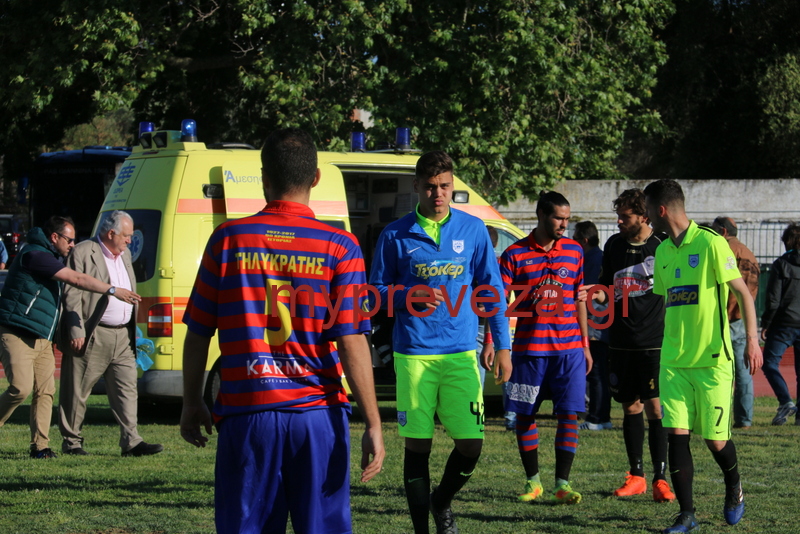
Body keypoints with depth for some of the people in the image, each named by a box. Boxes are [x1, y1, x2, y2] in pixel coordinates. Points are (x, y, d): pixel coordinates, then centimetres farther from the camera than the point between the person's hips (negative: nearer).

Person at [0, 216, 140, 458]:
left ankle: (40, 445, 0)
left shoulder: (53, 259, 19)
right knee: (21, 388, -18)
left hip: (42, 339, 9)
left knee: (45, 391, 0)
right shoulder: (35, 255, -14)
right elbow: (77, 279, -18)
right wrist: (114, 291, -17)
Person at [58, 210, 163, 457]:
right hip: (92, 335, -7)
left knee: (127, 389, 1)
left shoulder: (124, 256, 18)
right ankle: (71, 441, 11)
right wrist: (76, 330, -18)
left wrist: (134, 329, 18)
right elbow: (72, 293, -12)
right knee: (77, 391, 1)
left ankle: (131, 441, 0)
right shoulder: (83, 252, -7)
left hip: (123, 337, 7)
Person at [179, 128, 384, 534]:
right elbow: (352, 343, -8)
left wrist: (192, 403, 19)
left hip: (246, 413, 1)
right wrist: (373, 424, -5)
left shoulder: (228, 240, 1)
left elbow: (198, 333, 5)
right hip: (317, 413, -1)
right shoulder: (339, 247, -3)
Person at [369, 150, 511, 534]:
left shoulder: (473, 230, 5)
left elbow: (492, 290, 8)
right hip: (413, 354, -1)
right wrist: (410, 297, -12)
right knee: (417, 444, 2)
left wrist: (502, 345, 4)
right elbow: (377, 292, 7)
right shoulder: (395, 236, 2)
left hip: (461, 353, 1)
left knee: (471, 443, -2)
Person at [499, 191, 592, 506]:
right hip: (528, 349, -2)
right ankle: (533, 481, 18)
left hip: (569, 347, 2)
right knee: (524, 414, 4)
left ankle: (562, 484, 1)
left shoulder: (574, 251, 8)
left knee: (570, 413, -5)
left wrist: (585, 344, 15)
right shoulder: (515, 254, -2)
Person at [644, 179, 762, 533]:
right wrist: (668, 347, 18)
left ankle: (734, 488, 29)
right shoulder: (662, 251, 11)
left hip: (712, 359, -5)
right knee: (677, 434, -4)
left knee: (715, 439, -1)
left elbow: (742, 292, -9)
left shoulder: (709, 243, -9)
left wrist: (752, 339, -16)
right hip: (673, 361, 5)